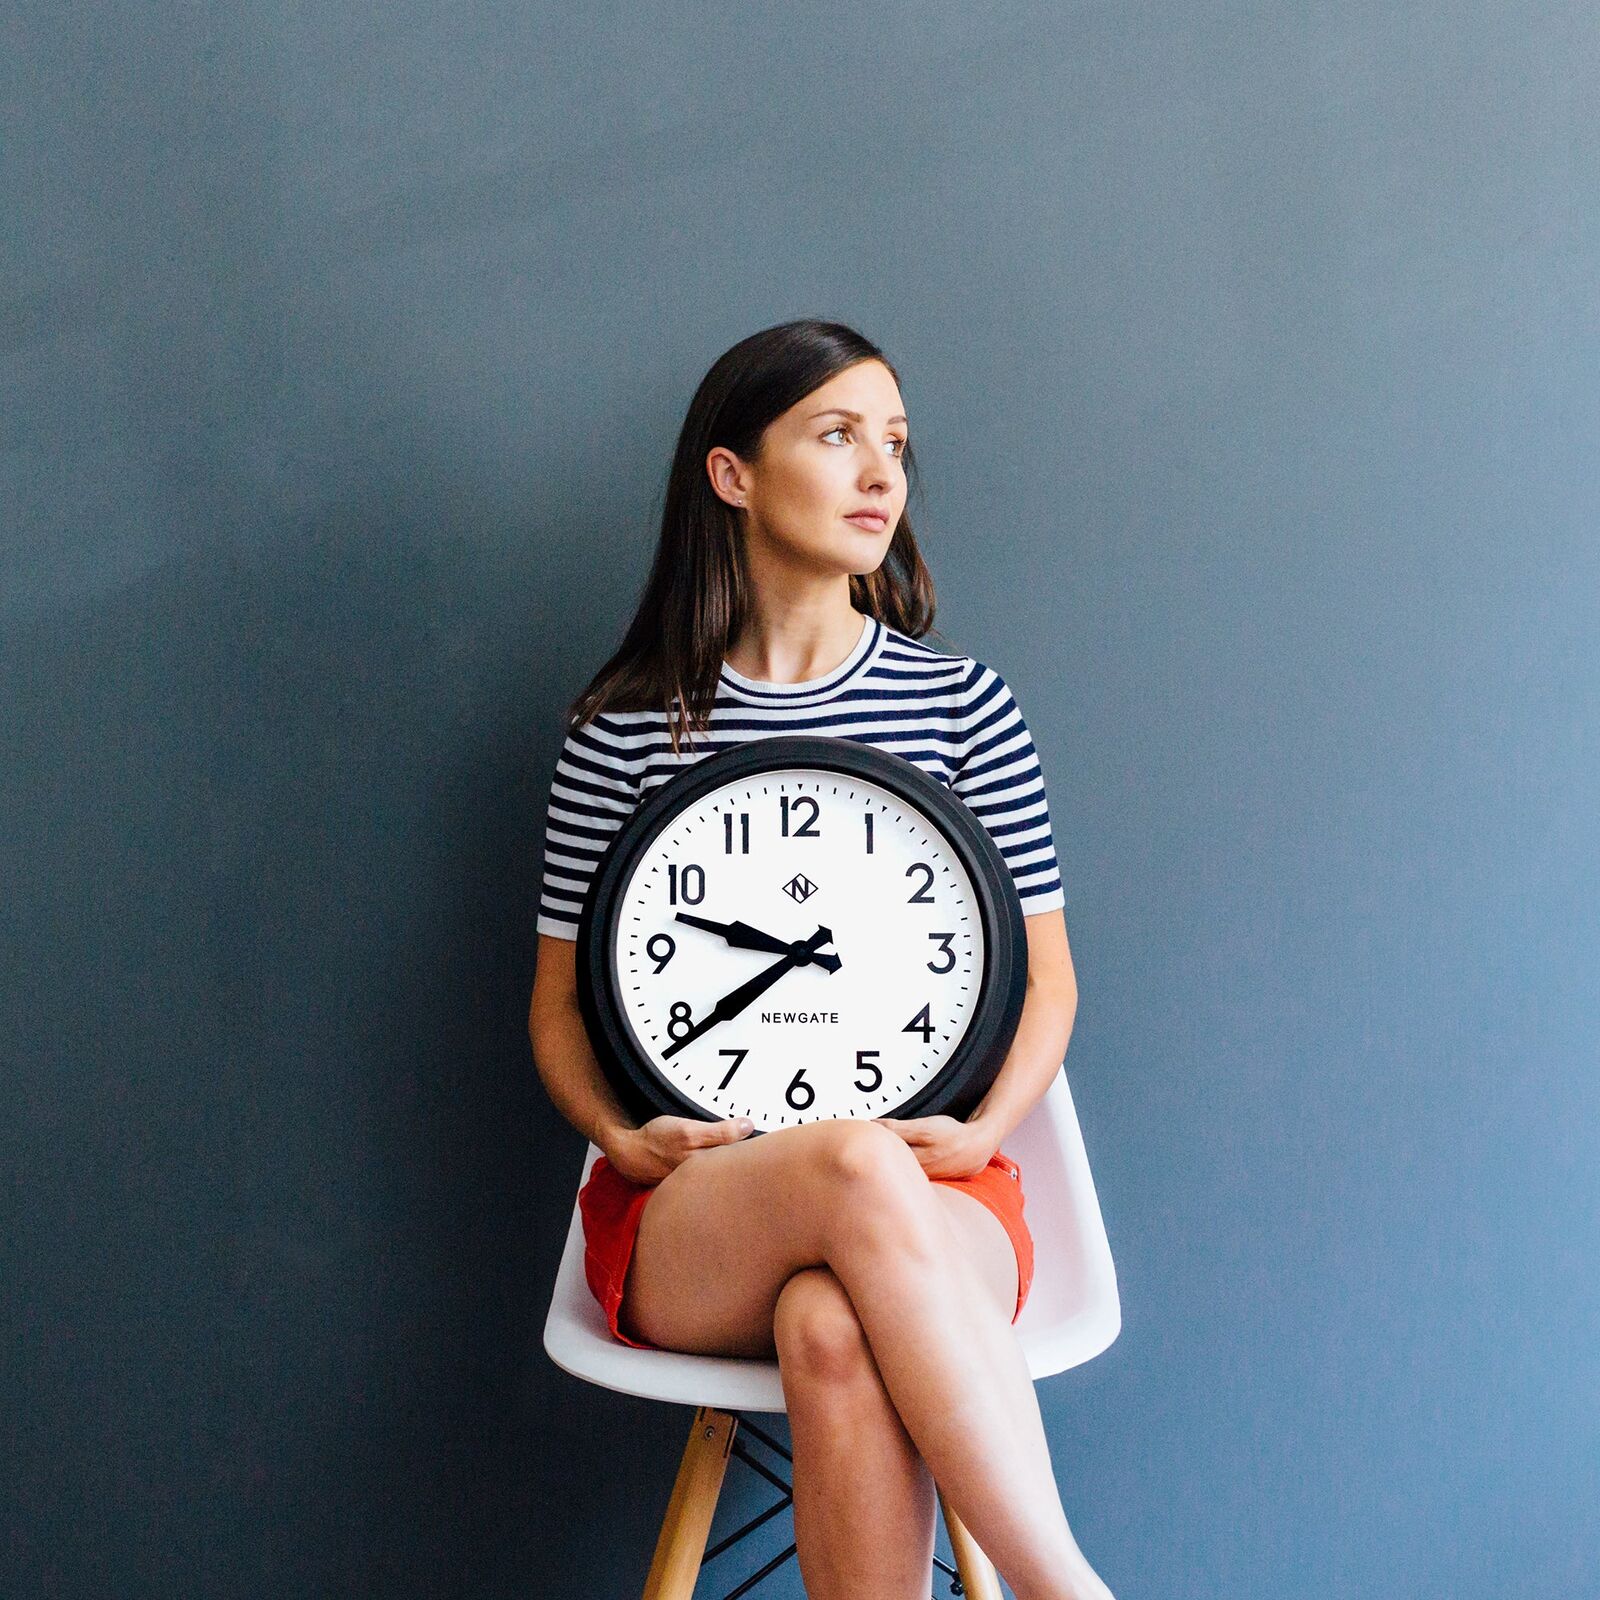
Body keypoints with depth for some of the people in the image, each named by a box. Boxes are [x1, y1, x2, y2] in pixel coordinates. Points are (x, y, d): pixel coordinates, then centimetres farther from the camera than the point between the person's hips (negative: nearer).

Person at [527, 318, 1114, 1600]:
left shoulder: (961, 701, 7)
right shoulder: (624, 728, 6)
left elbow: (1046, 971, 9)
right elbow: (561, 1000, 10)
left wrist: (983, 1132, -9)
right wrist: (621, 1134, -10)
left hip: (934, 1196, 1)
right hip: (687, 1215, 0)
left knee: (837, 1333, -35)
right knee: (859, 1170, -35)